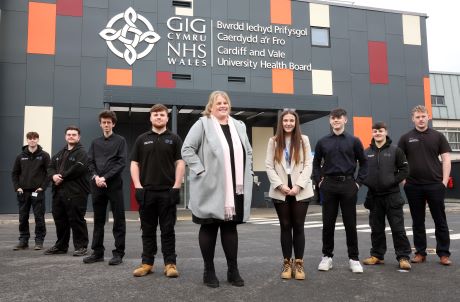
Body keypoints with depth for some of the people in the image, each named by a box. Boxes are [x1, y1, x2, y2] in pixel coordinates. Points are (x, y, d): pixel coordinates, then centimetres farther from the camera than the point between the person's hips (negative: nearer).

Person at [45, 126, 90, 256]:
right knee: (60, 220, 14)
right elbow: (50, 167, 16)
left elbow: (77, 169, -18)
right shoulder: (60, 153, 22)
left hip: (76, 193, -8)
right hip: (59, 192, 8)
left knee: (76, 220, -5)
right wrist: (54, 176, -7)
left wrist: (62, 177, -12)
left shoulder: (82, 152, -4)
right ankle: (61, 245, 27)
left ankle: (81, 246, 5)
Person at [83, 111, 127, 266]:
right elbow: (90, 163, 9)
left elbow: (121, 163, -6)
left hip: (114, 184, -4)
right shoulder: (95, 142, 16)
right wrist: (95, 177, -10)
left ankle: (118, 253, 5)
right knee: (98, 220, 10)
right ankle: (97, 252, 18)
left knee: (118, 220, -1)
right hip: (97, 185, 4)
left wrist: (105, 177, -14)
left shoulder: (120, 140, 4)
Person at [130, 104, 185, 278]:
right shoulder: (142, 139, 10)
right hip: (146, 191, 2)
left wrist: (176, 187, -8)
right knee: (148, 230, 9)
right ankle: (147, 262, 17)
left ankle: (170, 263, 8)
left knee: (168, 230, 3)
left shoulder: (174, 139, 6)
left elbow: (180, 163, 1)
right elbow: (134, 163, 7)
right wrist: (138, 186, -3)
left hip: (167, 191, -2)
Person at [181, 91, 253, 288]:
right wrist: (201, 171, -14)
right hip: (211, 188, -4)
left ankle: (233, 270, 20)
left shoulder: (239, 126, 14)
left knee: (230, 227, 10)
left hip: (235, 189, 5)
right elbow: (187, 149, -8)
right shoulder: (202, 124, -3)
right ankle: (209, 271, 17)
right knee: (209, 228, 5)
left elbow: (248, 152, 21)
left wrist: (246, 173, 9)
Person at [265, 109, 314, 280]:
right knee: (285, 227, 7)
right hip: (280, 191, 1)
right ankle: (287, 263, 16)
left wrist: (298, 186, -12)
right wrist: (281, 185, -11)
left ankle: (299, 264, 11)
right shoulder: (273, 141, 6)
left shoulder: (303, 140, 4)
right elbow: (269, 166, 0)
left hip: (300, 191, -1)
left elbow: (308, 165, 0)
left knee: (298, 227, 3)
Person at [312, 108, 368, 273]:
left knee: (350, 223, 3)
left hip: (348, 185, -1)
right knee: (328, 223, 6)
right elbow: (316, 163, 15)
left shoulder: (354, 141, 3)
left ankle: (354, 258, 14)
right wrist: (319, 181, 5)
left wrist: (358, 182, 0)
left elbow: (363, 162, 9)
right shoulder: (323, 142, 7)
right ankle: (327, 256, 17)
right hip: (328, 185, 1)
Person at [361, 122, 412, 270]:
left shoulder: (395, 150, -1)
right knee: (376, 228, 11)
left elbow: (405, 170, -2)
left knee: (398, 228, -1)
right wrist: (366, 182, -3)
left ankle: (403, 257, 7)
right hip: (373, 196, 3)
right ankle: (377, 255, 21)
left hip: (392, 195, -3)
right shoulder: (366, 152, 8)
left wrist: (393, 181, -11)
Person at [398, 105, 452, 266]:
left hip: (435, 185, -1)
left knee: (440, 221, 4)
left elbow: (446, 159, 3)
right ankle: (420, 252, 18)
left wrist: (444, 181, -6)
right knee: (418, 222, 9)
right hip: (413, 186, 1)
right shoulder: (406, 138, 5)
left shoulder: (438, 136, 5)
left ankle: (444, 253, 13)